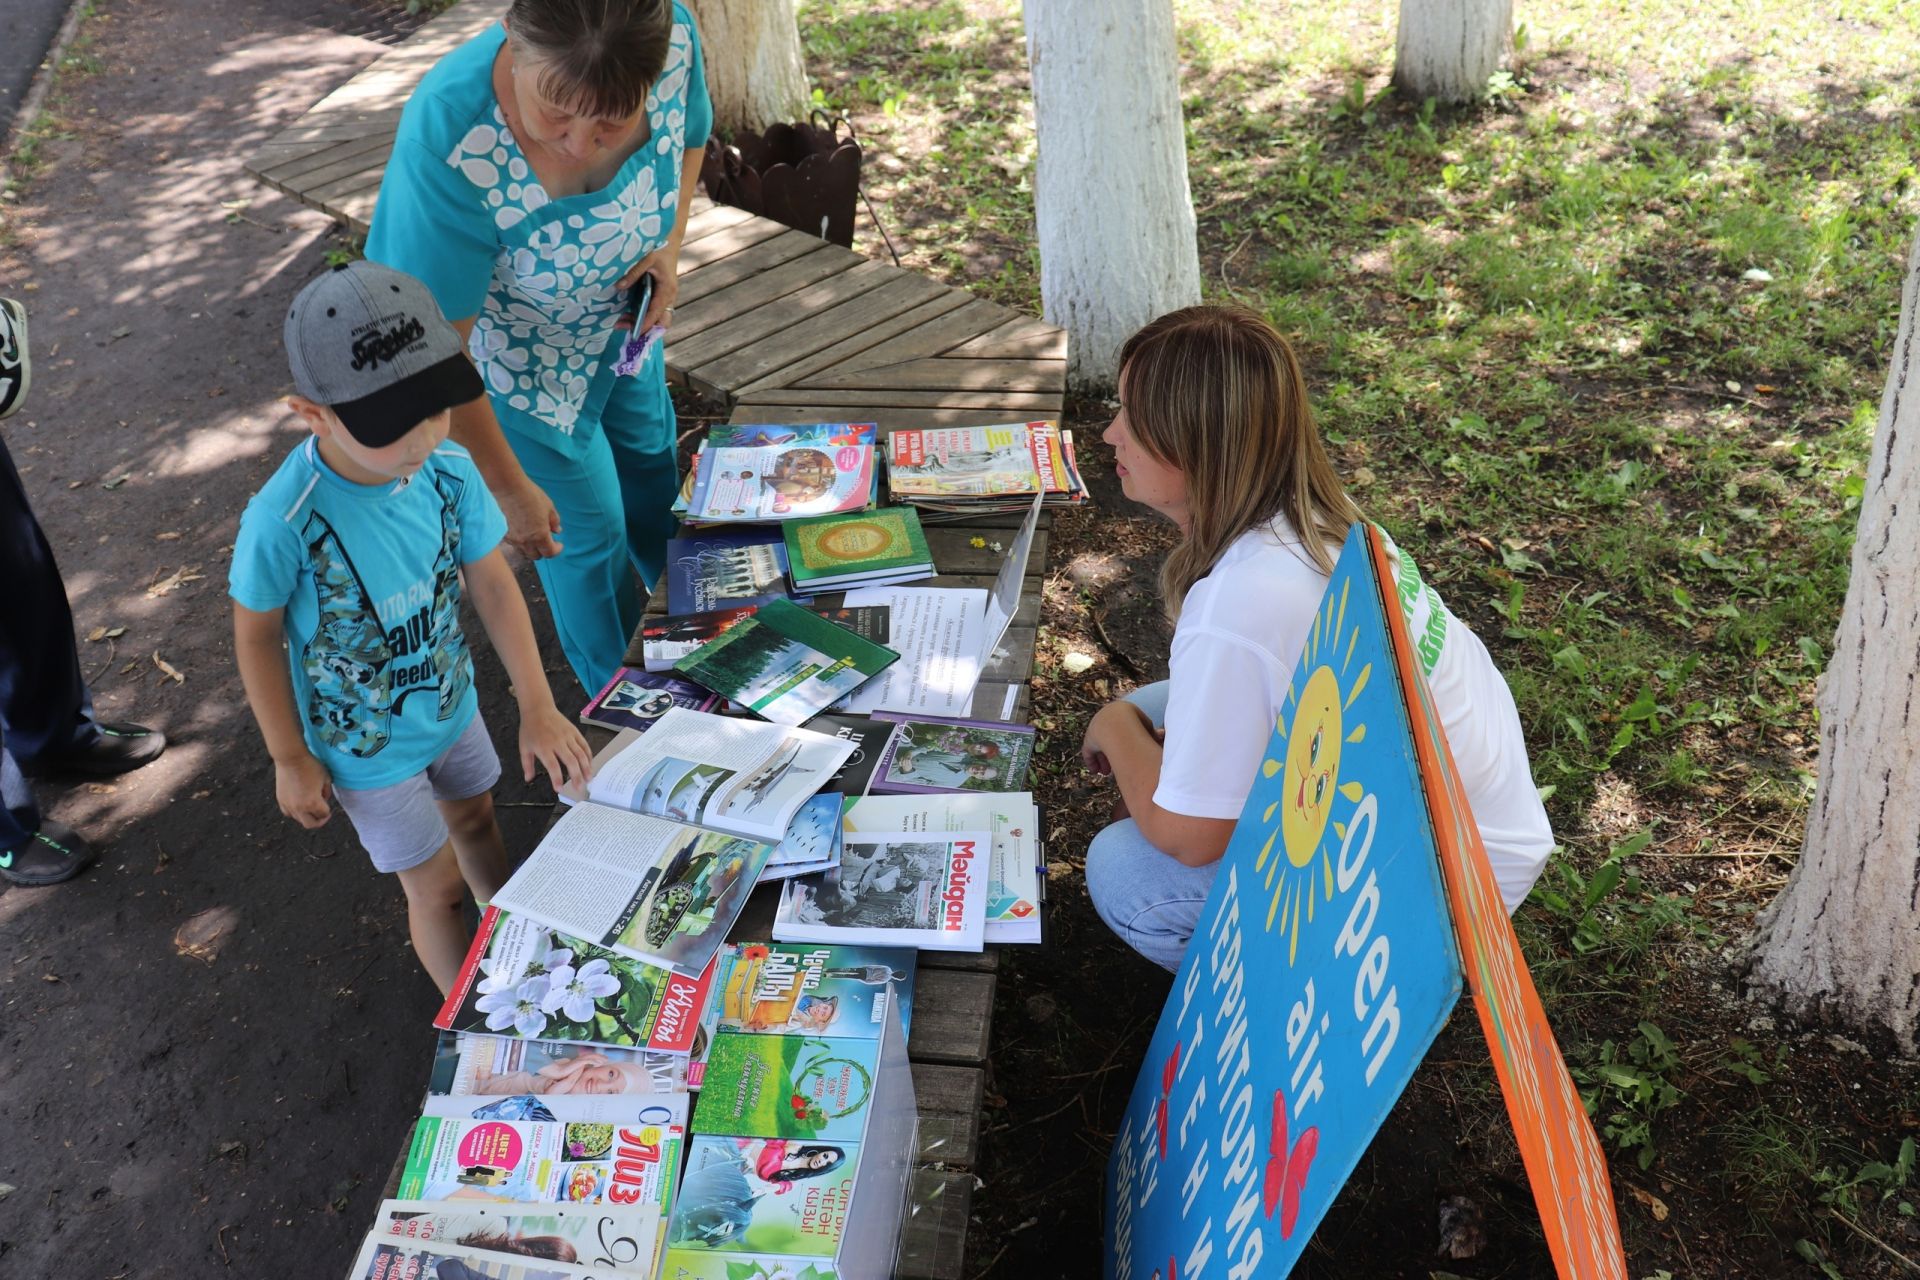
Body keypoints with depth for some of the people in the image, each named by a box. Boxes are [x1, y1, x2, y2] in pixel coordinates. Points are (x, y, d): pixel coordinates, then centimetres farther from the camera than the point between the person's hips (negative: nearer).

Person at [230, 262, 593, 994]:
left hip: (452, 702, 5)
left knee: (475, 820, 29)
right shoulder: (284, 521, -34)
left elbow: (491, 582, -11)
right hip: (368, 745, -4)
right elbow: (256, 636, -18)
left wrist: (537, 707, -14)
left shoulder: (448, 467, -22)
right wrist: (291, 758, -9)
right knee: (437, 885, 12)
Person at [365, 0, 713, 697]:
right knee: (588, 530, 13)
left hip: (624, 319, 5)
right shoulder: (446, 144, -44)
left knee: (654, 468, 29)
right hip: (524, 359, -5)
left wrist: (670, 245, -20)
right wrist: (508, 487, -21)